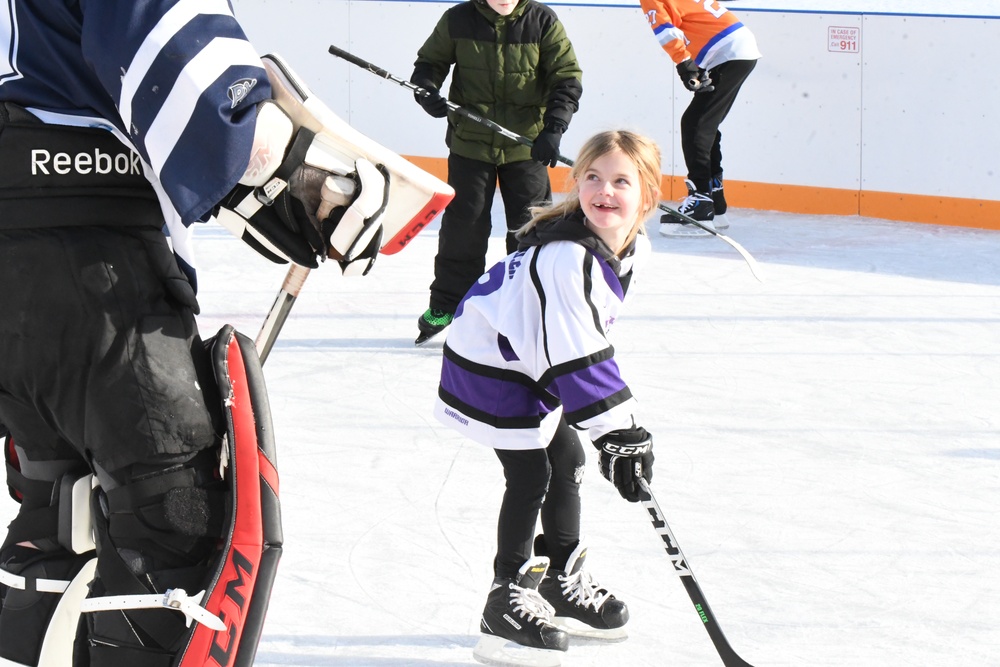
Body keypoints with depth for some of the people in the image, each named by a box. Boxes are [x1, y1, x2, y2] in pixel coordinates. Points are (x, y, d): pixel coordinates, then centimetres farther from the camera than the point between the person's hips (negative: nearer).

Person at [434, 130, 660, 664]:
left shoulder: (632, 247, -5)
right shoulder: (566, 257, -34)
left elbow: (588, 339, 11)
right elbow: (579, 358, -36)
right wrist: (618, 434, -35)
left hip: (535, 365, 9)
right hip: (490, 364, -9)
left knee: (566, 461, 14)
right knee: (530, 474, -8)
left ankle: (564, 582, 30)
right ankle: (508, 599, 3)